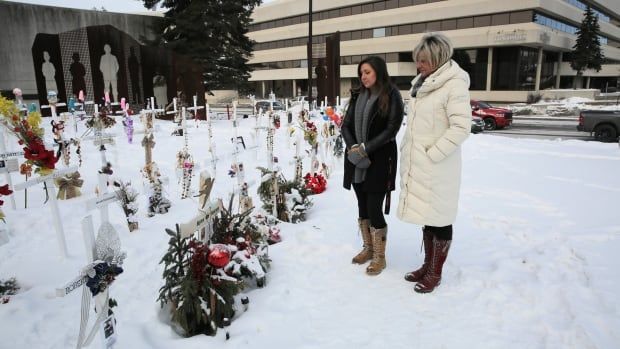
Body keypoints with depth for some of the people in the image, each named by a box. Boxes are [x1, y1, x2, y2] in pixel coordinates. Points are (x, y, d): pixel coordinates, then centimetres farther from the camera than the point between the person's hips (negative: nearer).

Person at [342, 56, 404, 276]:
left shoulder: (391, 96, -4)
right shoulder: (357, 96, 11)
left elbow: (391, 129, -11)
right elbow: (346, 125, 7)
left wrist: (365, 149, -17)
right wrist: (353, 147, -10)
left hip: (380, 160, -5)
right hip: (356, 161, 5)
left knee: (374, 209, -4)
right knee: (363, 207, 13)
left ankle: (379, 257, 13)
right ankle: (368, 248, 29)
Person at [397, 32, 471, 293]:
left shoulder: (454, 83, -13)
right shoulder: (421, 83, 11)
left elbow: (460, 128, -18)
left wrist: (432, 154, -17)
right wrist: (407, 151, 11)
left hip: (437, 167, -8)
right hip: (417, 165, 8)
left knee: (440, 218, 5)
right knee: (426, 215, 17)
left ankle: (435, 273, 20)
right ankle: (427, 265, 32)